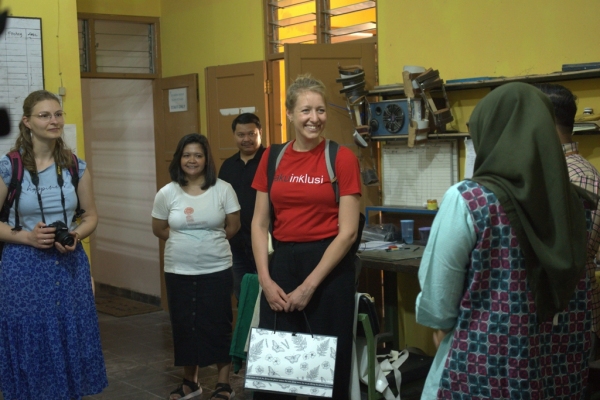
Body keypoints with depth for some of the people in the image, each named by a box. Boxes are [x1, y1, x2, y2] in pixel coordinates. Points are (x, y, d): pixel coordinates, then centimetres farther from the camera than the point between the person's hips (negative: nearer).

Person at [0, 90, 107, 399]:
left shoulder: (76, 167, 3)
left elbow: (91, 216, 11)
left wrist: (76, 235, -9)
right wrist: (26, 236, -17)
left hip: (70, 265, 3)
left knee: (71, 341, 10)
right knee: (30, 344, 4)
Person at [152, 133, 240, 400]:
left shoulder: (223, 190, -7)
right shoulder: (167, 193, -2)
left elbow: (233, 226, 2)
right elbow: (158, 229, 10)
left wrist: (211, 243, 6)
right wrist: (183, 244, 6)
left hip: (216, 270, -2)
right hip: (179, 271, 2)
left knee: (218, 325, 5)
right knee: (184, 325, 10)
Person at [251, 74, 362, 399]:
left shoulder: (342, 158, -7)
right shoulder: (272, 157, 5)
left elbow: (347, 231, -10)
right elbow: (260, 223, 7)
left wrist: (309, 286, -11)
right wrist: (266, 279, -4)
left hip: (328, 266, -3)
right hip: (281, 262, 3)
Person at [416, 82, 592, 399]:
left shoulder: (467, 200, -16)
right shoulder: (569, 199, 0)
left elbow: (438, 287, -8)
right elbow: (575, 294, 8)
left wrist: (440, 323, 10)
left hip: (489, 367, -5)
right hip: (561, 367, 5)